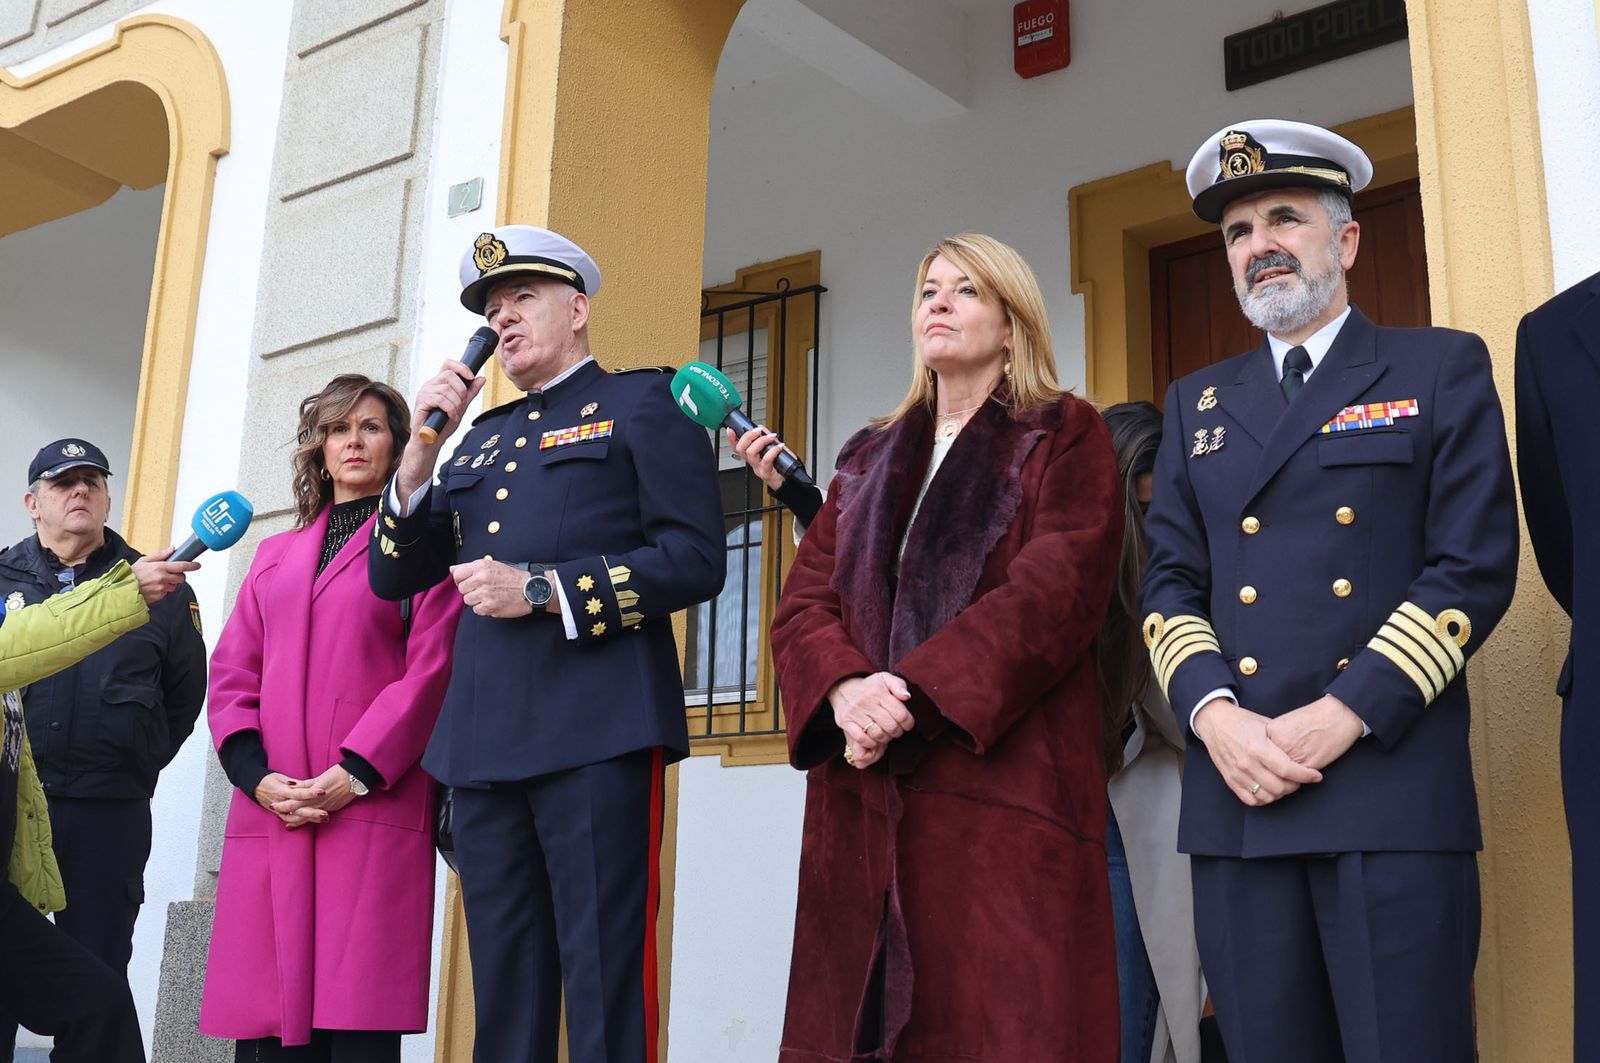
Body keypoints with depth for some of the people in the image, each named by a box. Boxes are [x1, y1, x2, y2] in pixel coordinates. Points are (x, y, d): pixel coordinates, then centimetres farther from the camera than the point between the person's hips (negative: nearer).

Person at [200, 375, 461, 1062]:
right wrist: (256, 775, -3)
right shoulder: (276, 555, 24)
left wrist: (355, 774, -13)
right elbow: (231, 674, 15)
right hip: (270, 811, 5)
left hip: (373, 807, -4)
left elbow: (431, 668, -3)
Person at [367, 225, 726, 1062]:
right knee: (504, 994, 10)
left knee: (604, 991, -5)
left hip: (598, 735, -6)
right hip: (485, 743, 6)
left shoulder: (644, 407, 6)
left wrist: (542, 589, -12)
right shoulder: (481, 439, 25)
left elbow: (695, 560, -6)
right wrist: (425, 443, 7)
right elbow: (393, 577, 20)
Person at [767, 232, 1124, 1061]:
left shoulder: (1066, 438, 6)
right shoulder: (869, 457, 21)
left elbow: (1056, 590, -9)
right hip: (863, 794, 5)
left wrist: (914, 694, -18)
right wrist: (844, 690, -11)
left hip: (1004, 780, -4)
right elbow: (804, 597, 11)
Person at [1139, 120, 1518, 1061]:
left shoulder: (1443, 370, 8)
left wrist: (1344, 716, -11)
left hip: (1395, 785, -3)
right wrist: (1212, 713, -6)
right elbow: (1171, 579, 12)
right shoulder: (1198, 402, 19)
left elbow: (1476, 566, -2)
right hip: (1236, 792, 3)